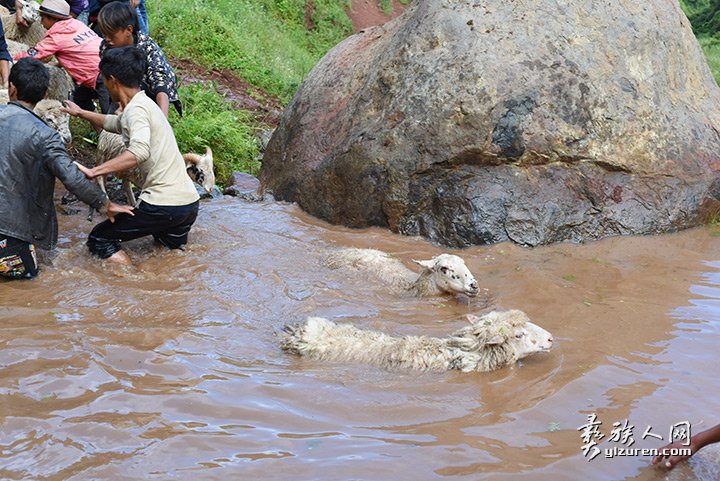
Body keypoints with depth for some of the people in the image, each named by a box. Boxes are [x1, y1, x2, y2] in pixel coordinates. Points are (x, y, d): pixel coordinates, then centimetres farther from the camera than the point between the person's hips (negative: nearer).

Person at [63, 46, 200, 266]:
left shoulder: (136, 109, -12)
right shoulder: (145, 104, 18)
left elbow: (140, 151, -32)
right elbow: (112, 122, 40)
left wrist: (93, 172, -32)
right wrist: (80, 112, 51)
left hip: (165, 205, -9)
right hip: (189, 202, 9)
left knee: (99, 239, 3)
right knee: (173, 249, 33)